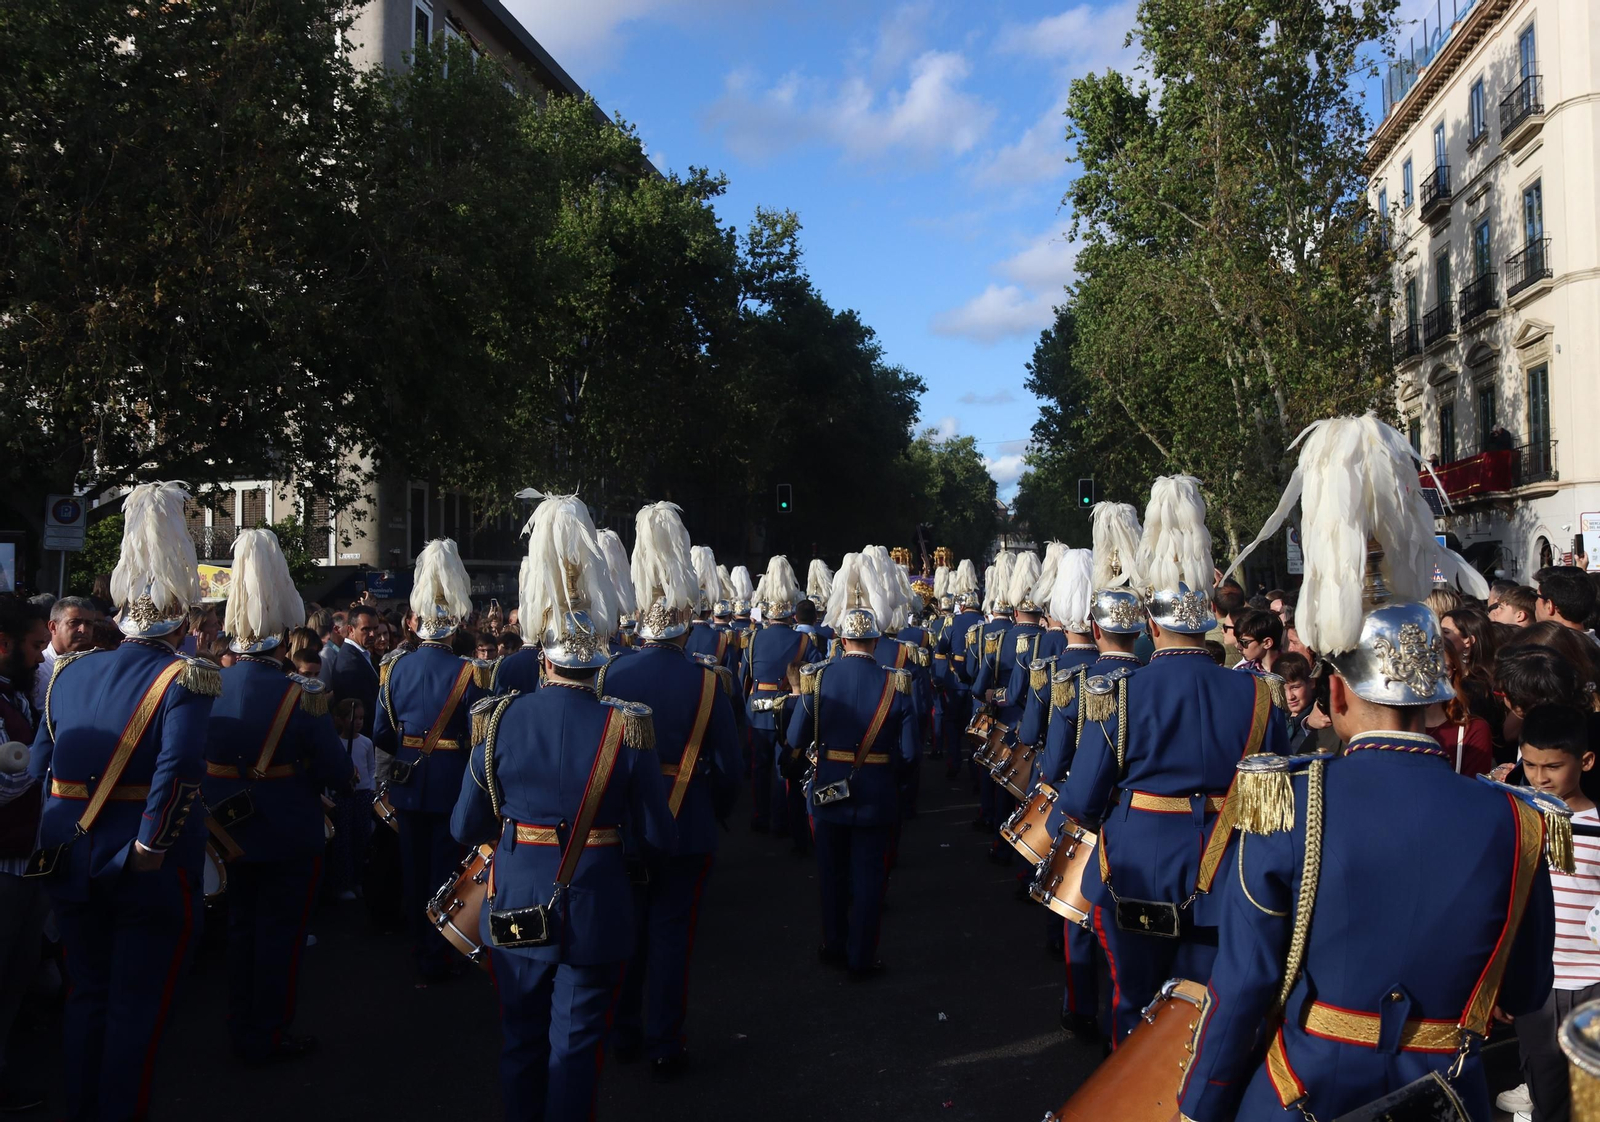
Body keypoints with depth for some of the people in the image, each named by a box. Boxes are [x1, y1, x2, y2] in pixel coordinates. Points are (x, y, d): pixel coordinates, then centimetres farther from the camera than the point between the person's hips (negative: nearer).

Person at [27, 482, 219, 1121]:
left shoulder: (68, 673, 4)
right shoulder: (185, 681, -15)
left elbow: (39, 769, 6)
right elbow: (177, 772, -28)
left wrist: (58, 838, 13)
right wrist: (149, 849, -21)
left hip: (71, 861, 6)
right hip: (147, 871, -5)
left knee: (87, 992, 20)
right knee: (137, 1002, 8)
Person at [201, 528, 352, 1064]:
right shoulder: (300, 695, -21)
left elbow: (206, 759, 5)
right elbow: (339, 774, -17)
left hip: (237, 833, 6)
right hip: (290, 836, -6)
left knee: (242, 927, 20)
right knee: (280, 933, 8)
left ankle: (242, 1029, 32)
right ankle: (268, 1036, 18)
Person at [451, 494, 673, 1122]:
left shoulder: (498, 720, -11)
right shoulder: (627, 728, -16)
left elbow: (465, 828, -2)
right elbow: (658, 838, -10)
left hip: (514, 914, 2)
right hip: (595, 916, -2)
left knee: (521, 1041, 21)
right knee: (576, 1047, 12)